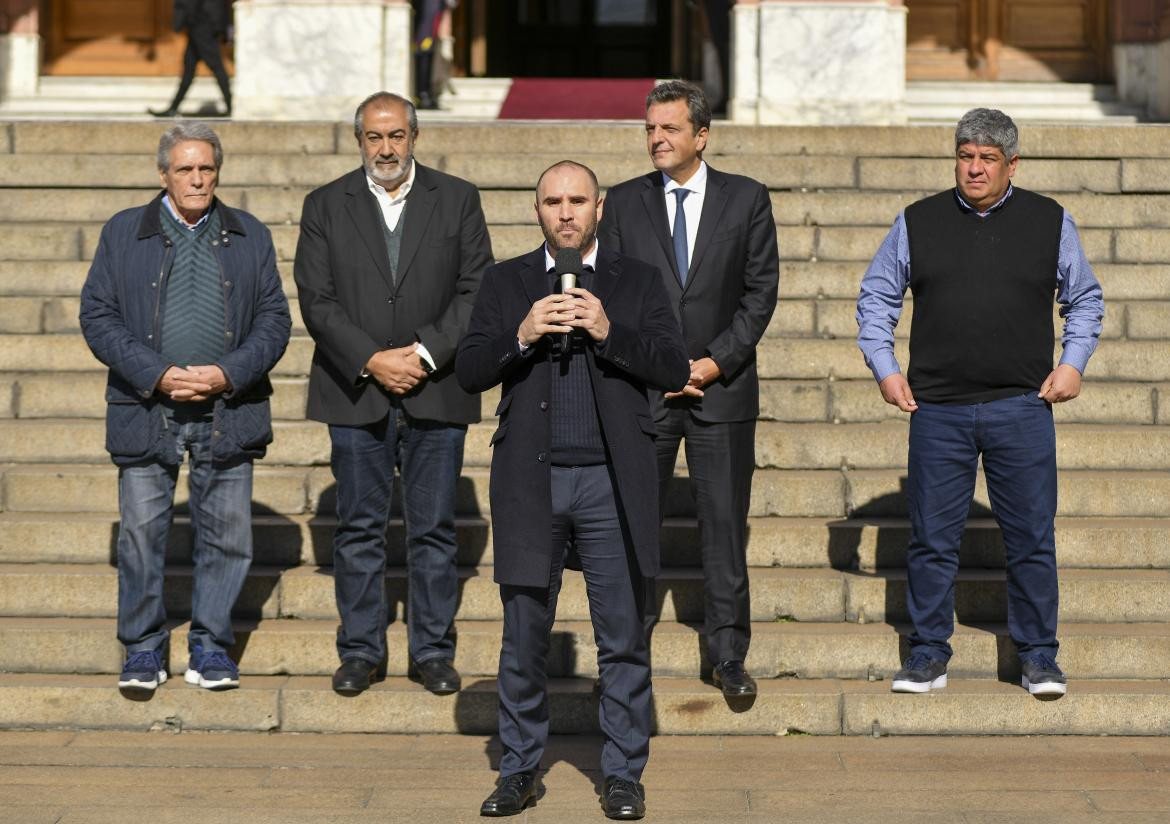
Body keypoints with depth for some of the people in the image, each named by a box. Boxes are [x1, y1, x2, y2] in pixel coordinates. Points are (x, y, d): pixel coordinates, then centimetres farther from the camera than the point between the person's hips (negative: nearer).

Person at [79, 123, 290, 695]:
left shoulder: (250, 237, 9)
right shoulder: (123, 233, 6)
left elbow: (274, 320, 6)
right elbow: (97, 316, 1)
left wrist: (227, 374, -10)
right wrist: (156, 375, -11)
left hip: (227, 410, 1)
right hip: (146, 408, -1)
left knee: (226, 533, 3)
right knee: (141, 531, 0)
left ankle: (210, 646, 16)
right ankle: (143, 648, 13)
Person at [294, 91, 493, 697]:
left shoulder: (457, 199, 5)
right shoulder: (325, 206, 5)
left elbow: (476, 290, 0)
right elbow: (317, 300, -1)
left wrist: (424, 353, -11)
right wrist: (371, 361, -12)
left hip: (436, 391, 0)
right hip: (355, 395, 0)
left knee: (434, 531, 4)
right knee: (359, 529, 5)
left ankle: (433, 651, 13)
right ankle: (361, 651, 14)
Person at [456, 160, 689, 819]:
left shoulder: (637, 281, 8)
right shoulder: (507, 281, 10)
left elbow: (674, 370, -2)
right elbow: (470, 370, 2)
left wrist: (609, 332, -15)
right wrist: (521, 336, -14)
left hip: (612, 481, -1)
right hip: (530, 483, 1)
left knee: (624, 639, 3)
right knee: (524, 636, 5)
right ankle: (520, 771, 16)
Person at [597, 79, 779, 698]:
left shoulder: (747, 199, 3)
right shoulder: (624, 202, 6)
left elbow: (761, 289, 0)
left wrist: (718, 361, -9)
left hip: (724, 390, -1)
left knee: (724, 524, 1)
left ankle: (729, 656, 8)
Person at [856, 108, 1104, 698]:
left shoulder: (1050, 222, 6)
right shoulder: (916, 223, 6)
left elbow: (1085, 299, 15)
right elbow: (876, 297, 14)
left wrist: (1073, 363, 2)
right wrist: (884, 368, 3)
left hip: (1022, 408, 0)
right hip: (936, 409, 1)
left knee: (1032, 539, 2)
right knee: (932, 539, 4)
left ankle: (1038, 658, 14)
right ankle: (928, 656, 15)